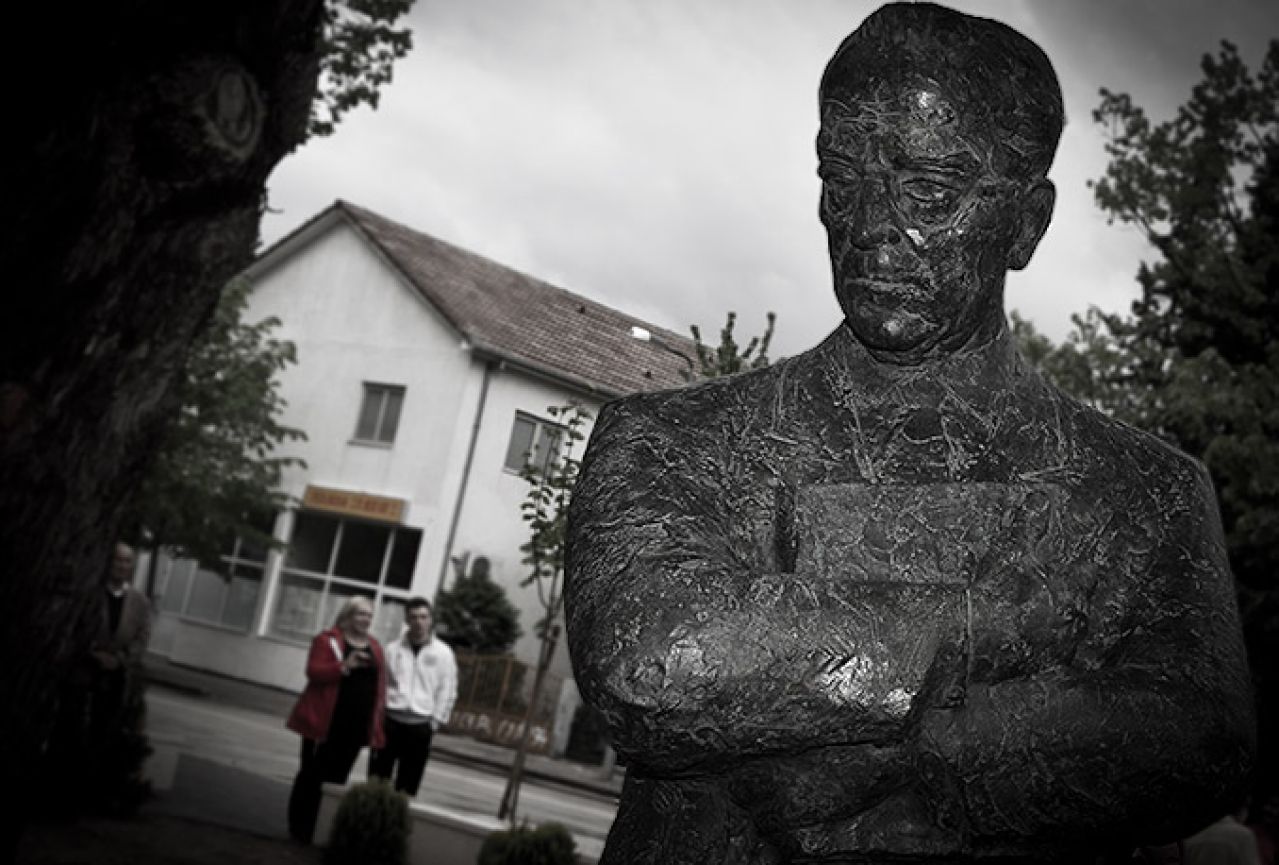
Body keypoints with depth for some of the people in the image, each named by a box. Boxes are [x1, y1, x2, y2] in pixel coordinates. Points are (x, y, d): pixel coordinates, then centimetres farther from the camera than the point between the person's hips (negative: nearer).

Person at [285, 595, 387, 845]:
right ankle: (299, 831, 9)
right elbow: (314, 672, -15)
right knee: (312, 776, 1)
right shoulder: (327, 639, -3)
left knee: (336, 779, 7)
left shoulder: (375, 648, 12)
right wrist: (345, 666, -28)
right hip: (325, 722, -5)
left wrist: (377, 722, 8)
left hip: (355, 726, 5)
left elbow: (380, 685, 13)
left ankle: (321, 831, 14)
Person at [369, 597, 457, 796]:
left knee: (408, 781, 3)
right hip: (390, 719, 1)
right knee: (377, 776, 5)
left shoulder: (443, 653, 1)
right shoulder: (392, 649, 3)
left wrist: (434, 721, -4)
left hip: (420, 725, -1)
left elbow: (447, 692, 1)